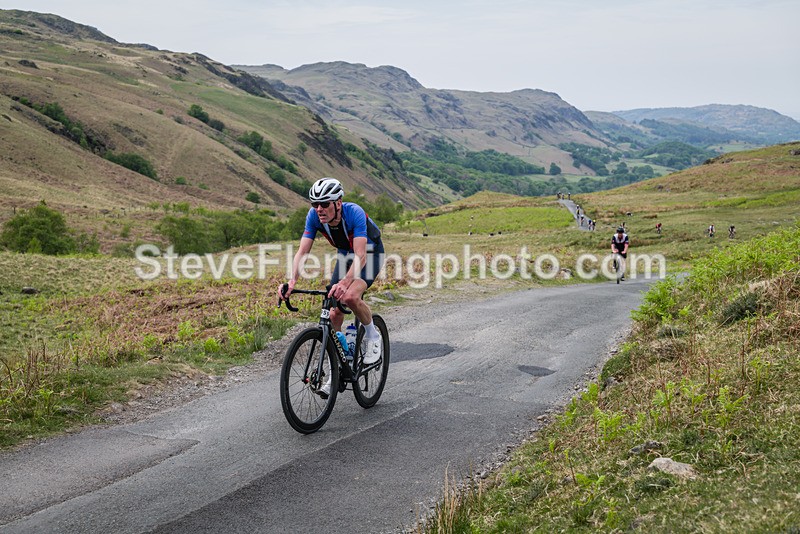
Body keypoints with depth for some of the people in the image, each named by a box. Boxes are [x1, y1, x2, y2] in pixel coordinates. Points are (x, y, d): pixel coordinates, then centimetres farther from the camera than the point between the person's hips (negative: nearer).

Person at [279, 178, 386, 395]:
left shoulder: (354, 213, -36)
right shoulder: (314, 216, -22)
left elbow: (360, 256, -43)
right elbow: (302, 252, -23)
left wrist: (344, 283, -58)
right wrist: (292, 281, -40)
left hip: (371, 253, -5)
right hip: (345, 254, 5)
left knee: (350, 296, -32)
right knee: (334, 313, -6)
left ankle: (373, 336, -4)